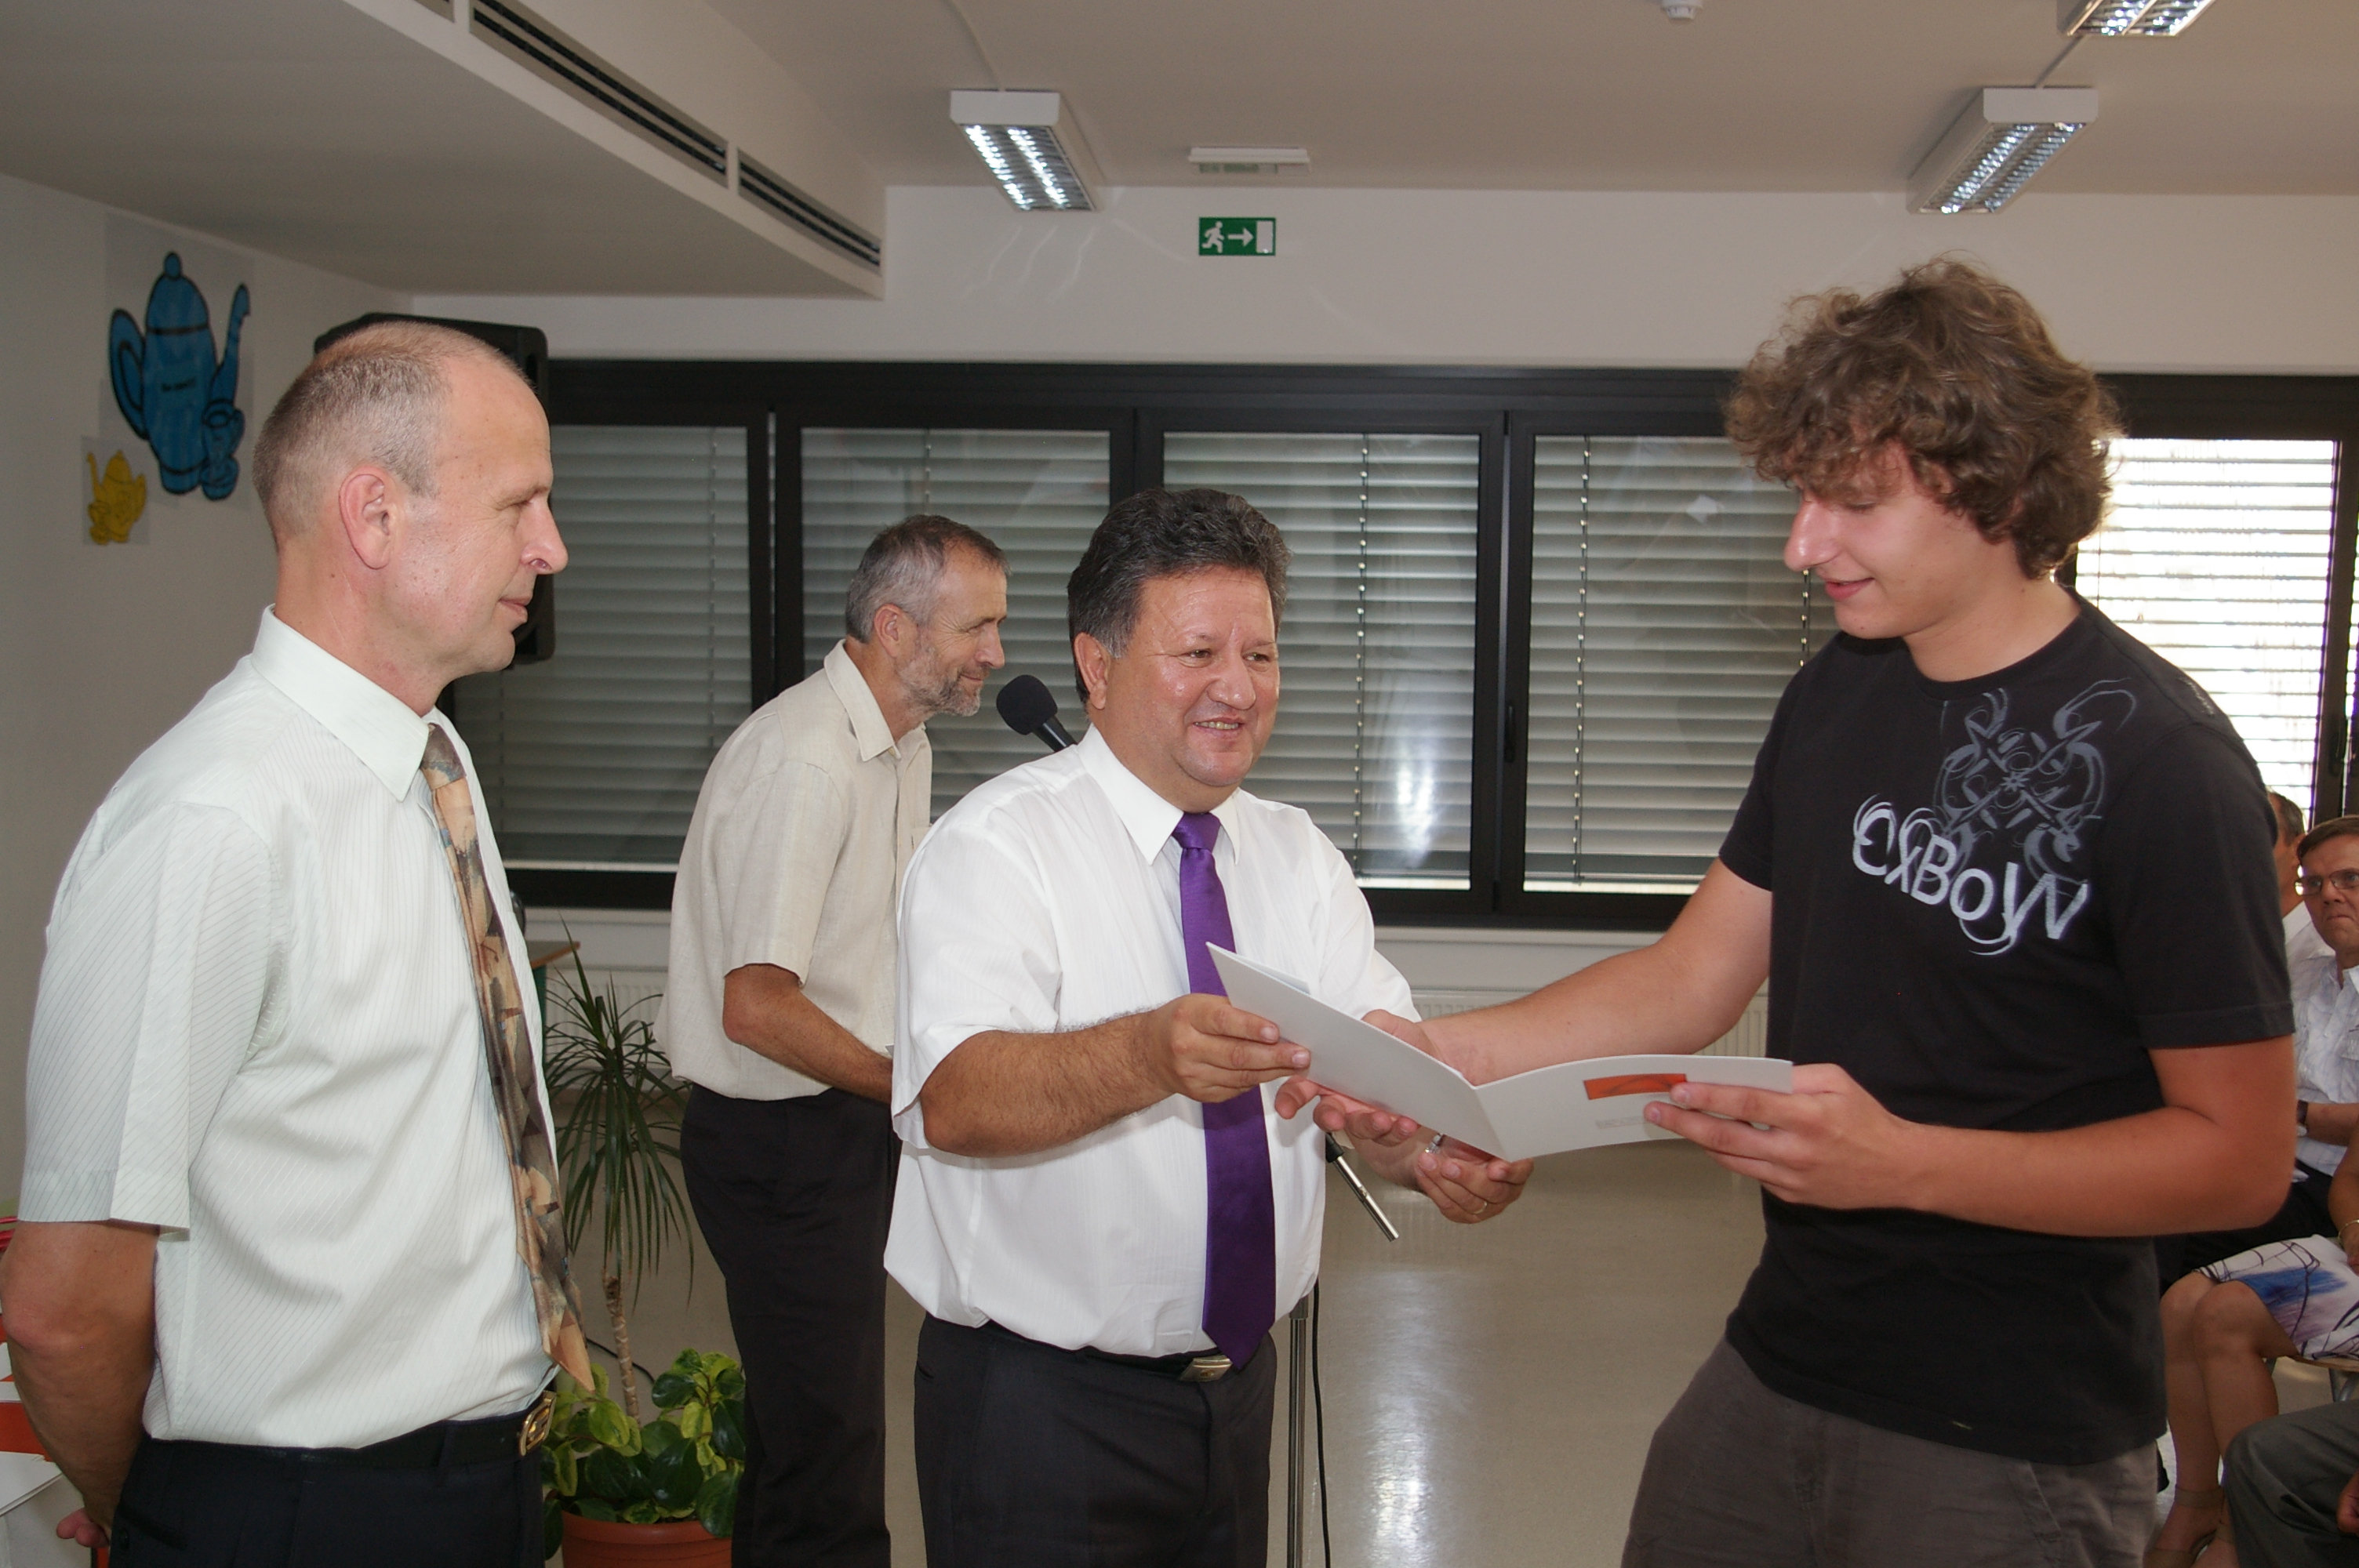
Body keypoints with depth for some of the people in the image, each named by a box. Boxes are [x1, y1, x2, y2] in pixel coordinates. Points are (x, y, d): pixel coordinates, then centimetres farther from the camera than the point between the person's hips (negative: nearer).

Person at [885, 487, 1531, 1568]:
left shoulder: (1297, 858, 5)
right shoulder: (993, 848, -14)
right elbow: (953, 1102, -29)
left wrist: (1439, 1156, -28)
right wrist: (1149, 1056, -46)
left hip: (1236, 1383, 6)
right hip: (1041, 1401, -5)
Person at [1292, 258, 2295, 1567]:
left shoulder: (2156, 762, -17)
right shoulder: (1841, 689, 4)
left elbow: (2241, 1152, -16)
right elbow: (1695, 976, 6)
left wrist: (1904, 1161, -27)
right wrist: (1440, 1051, -6)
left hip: (2010, 1440, -6)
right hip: (1779, 1362, 6)